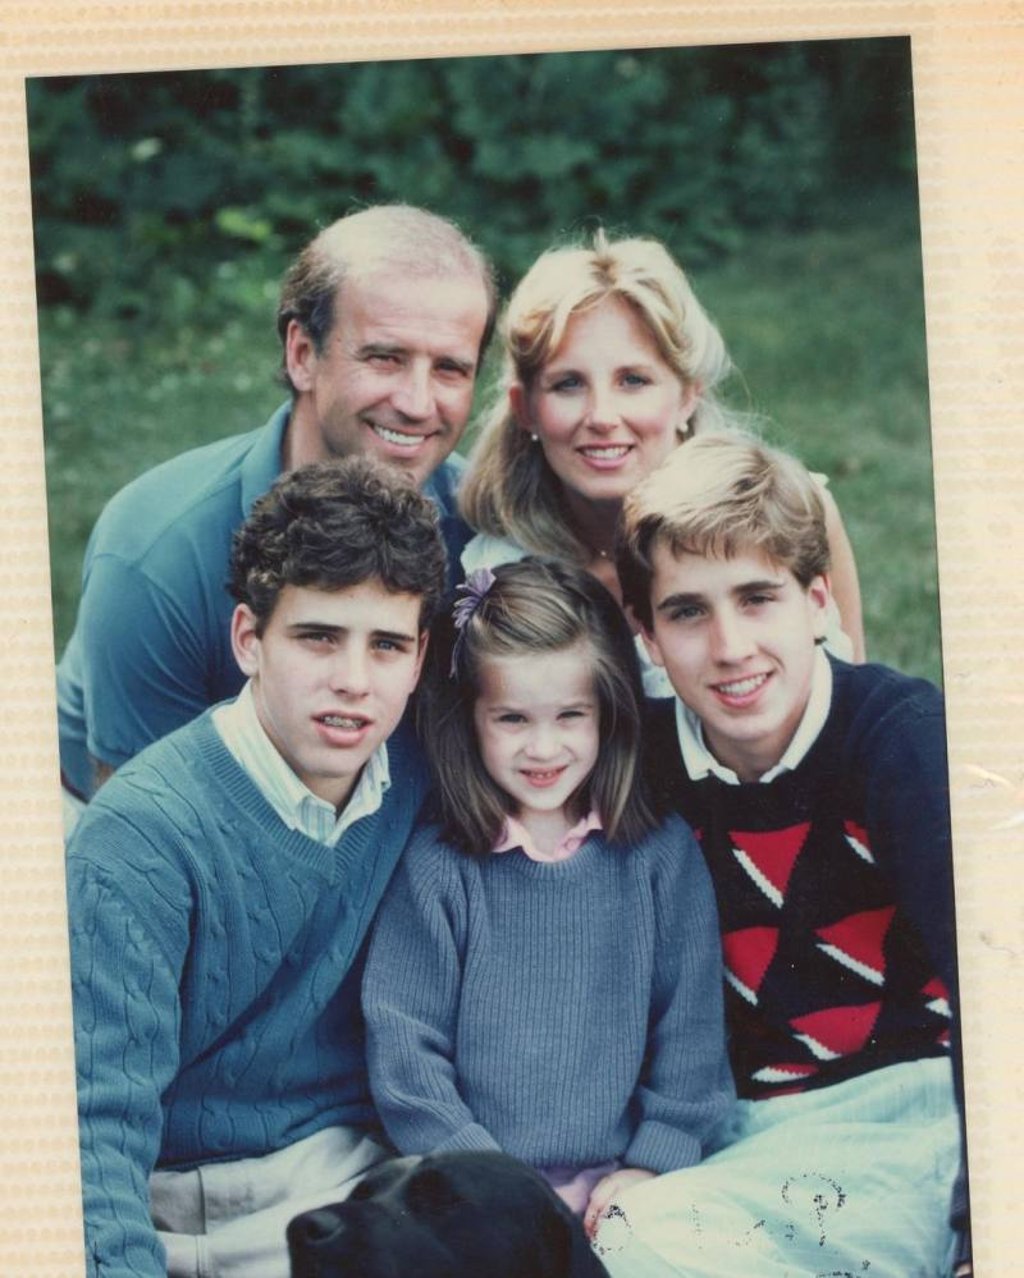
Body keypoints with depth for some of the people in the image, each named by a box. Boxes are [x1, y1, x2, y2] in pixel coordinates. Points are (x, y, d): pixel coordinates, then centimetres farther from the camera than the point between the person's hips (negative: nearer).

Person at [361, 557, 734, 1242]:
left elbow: (692, 1025, 9)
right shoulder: (435, 869, 0)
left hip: (624, 1189, 1)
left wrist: (653, 1162, -2)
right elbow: (404, 1048, -1)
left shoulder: (665, 853, 7)